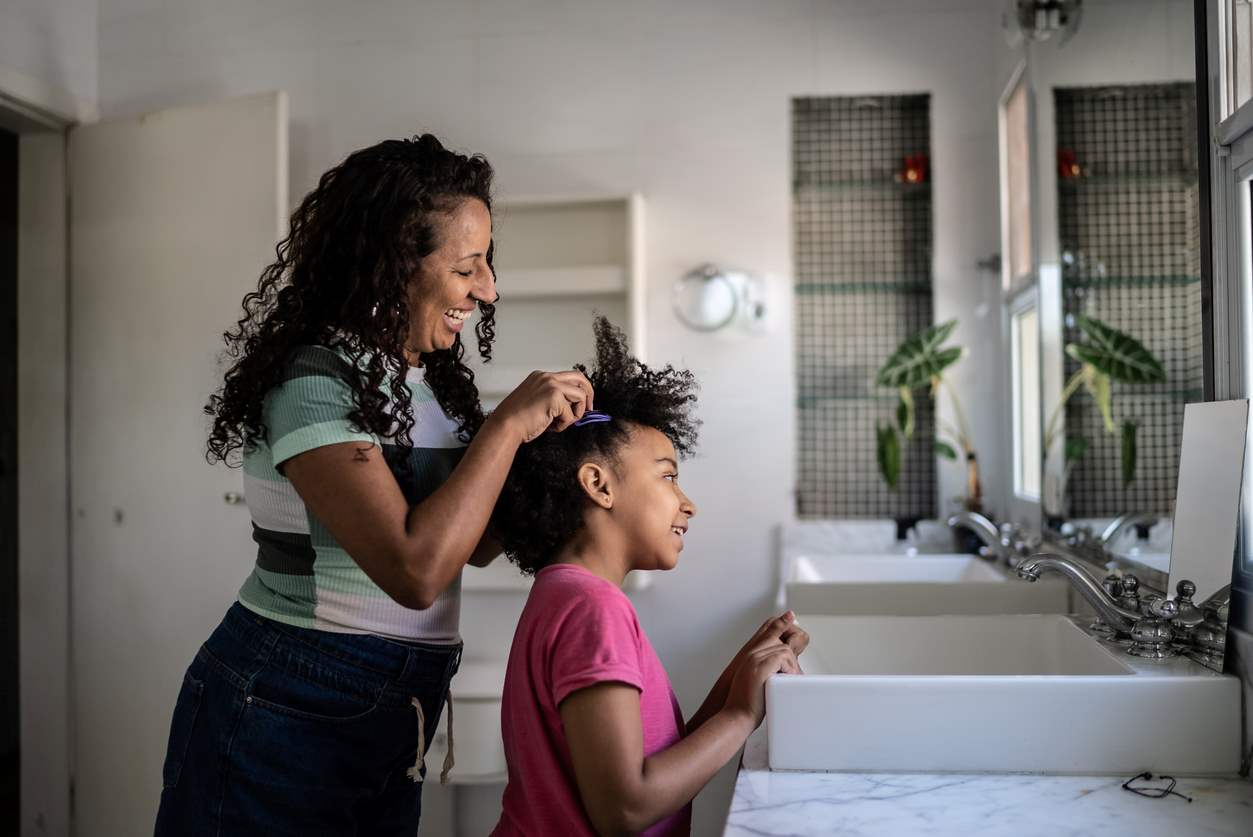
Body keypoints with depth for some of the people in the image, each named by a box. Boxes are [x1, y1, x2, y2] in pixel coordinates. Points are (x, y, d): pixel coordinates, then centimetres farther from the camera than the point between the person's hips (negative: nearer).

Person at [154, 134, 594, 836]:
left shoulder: (433, 379, 5)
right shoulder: (313, 380, -21)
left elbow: (473, 543, 10)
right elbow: (416, 570, -30)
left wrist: (543, 437, -5)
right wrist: (509, 424, -23)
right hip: (285, 715, -8)